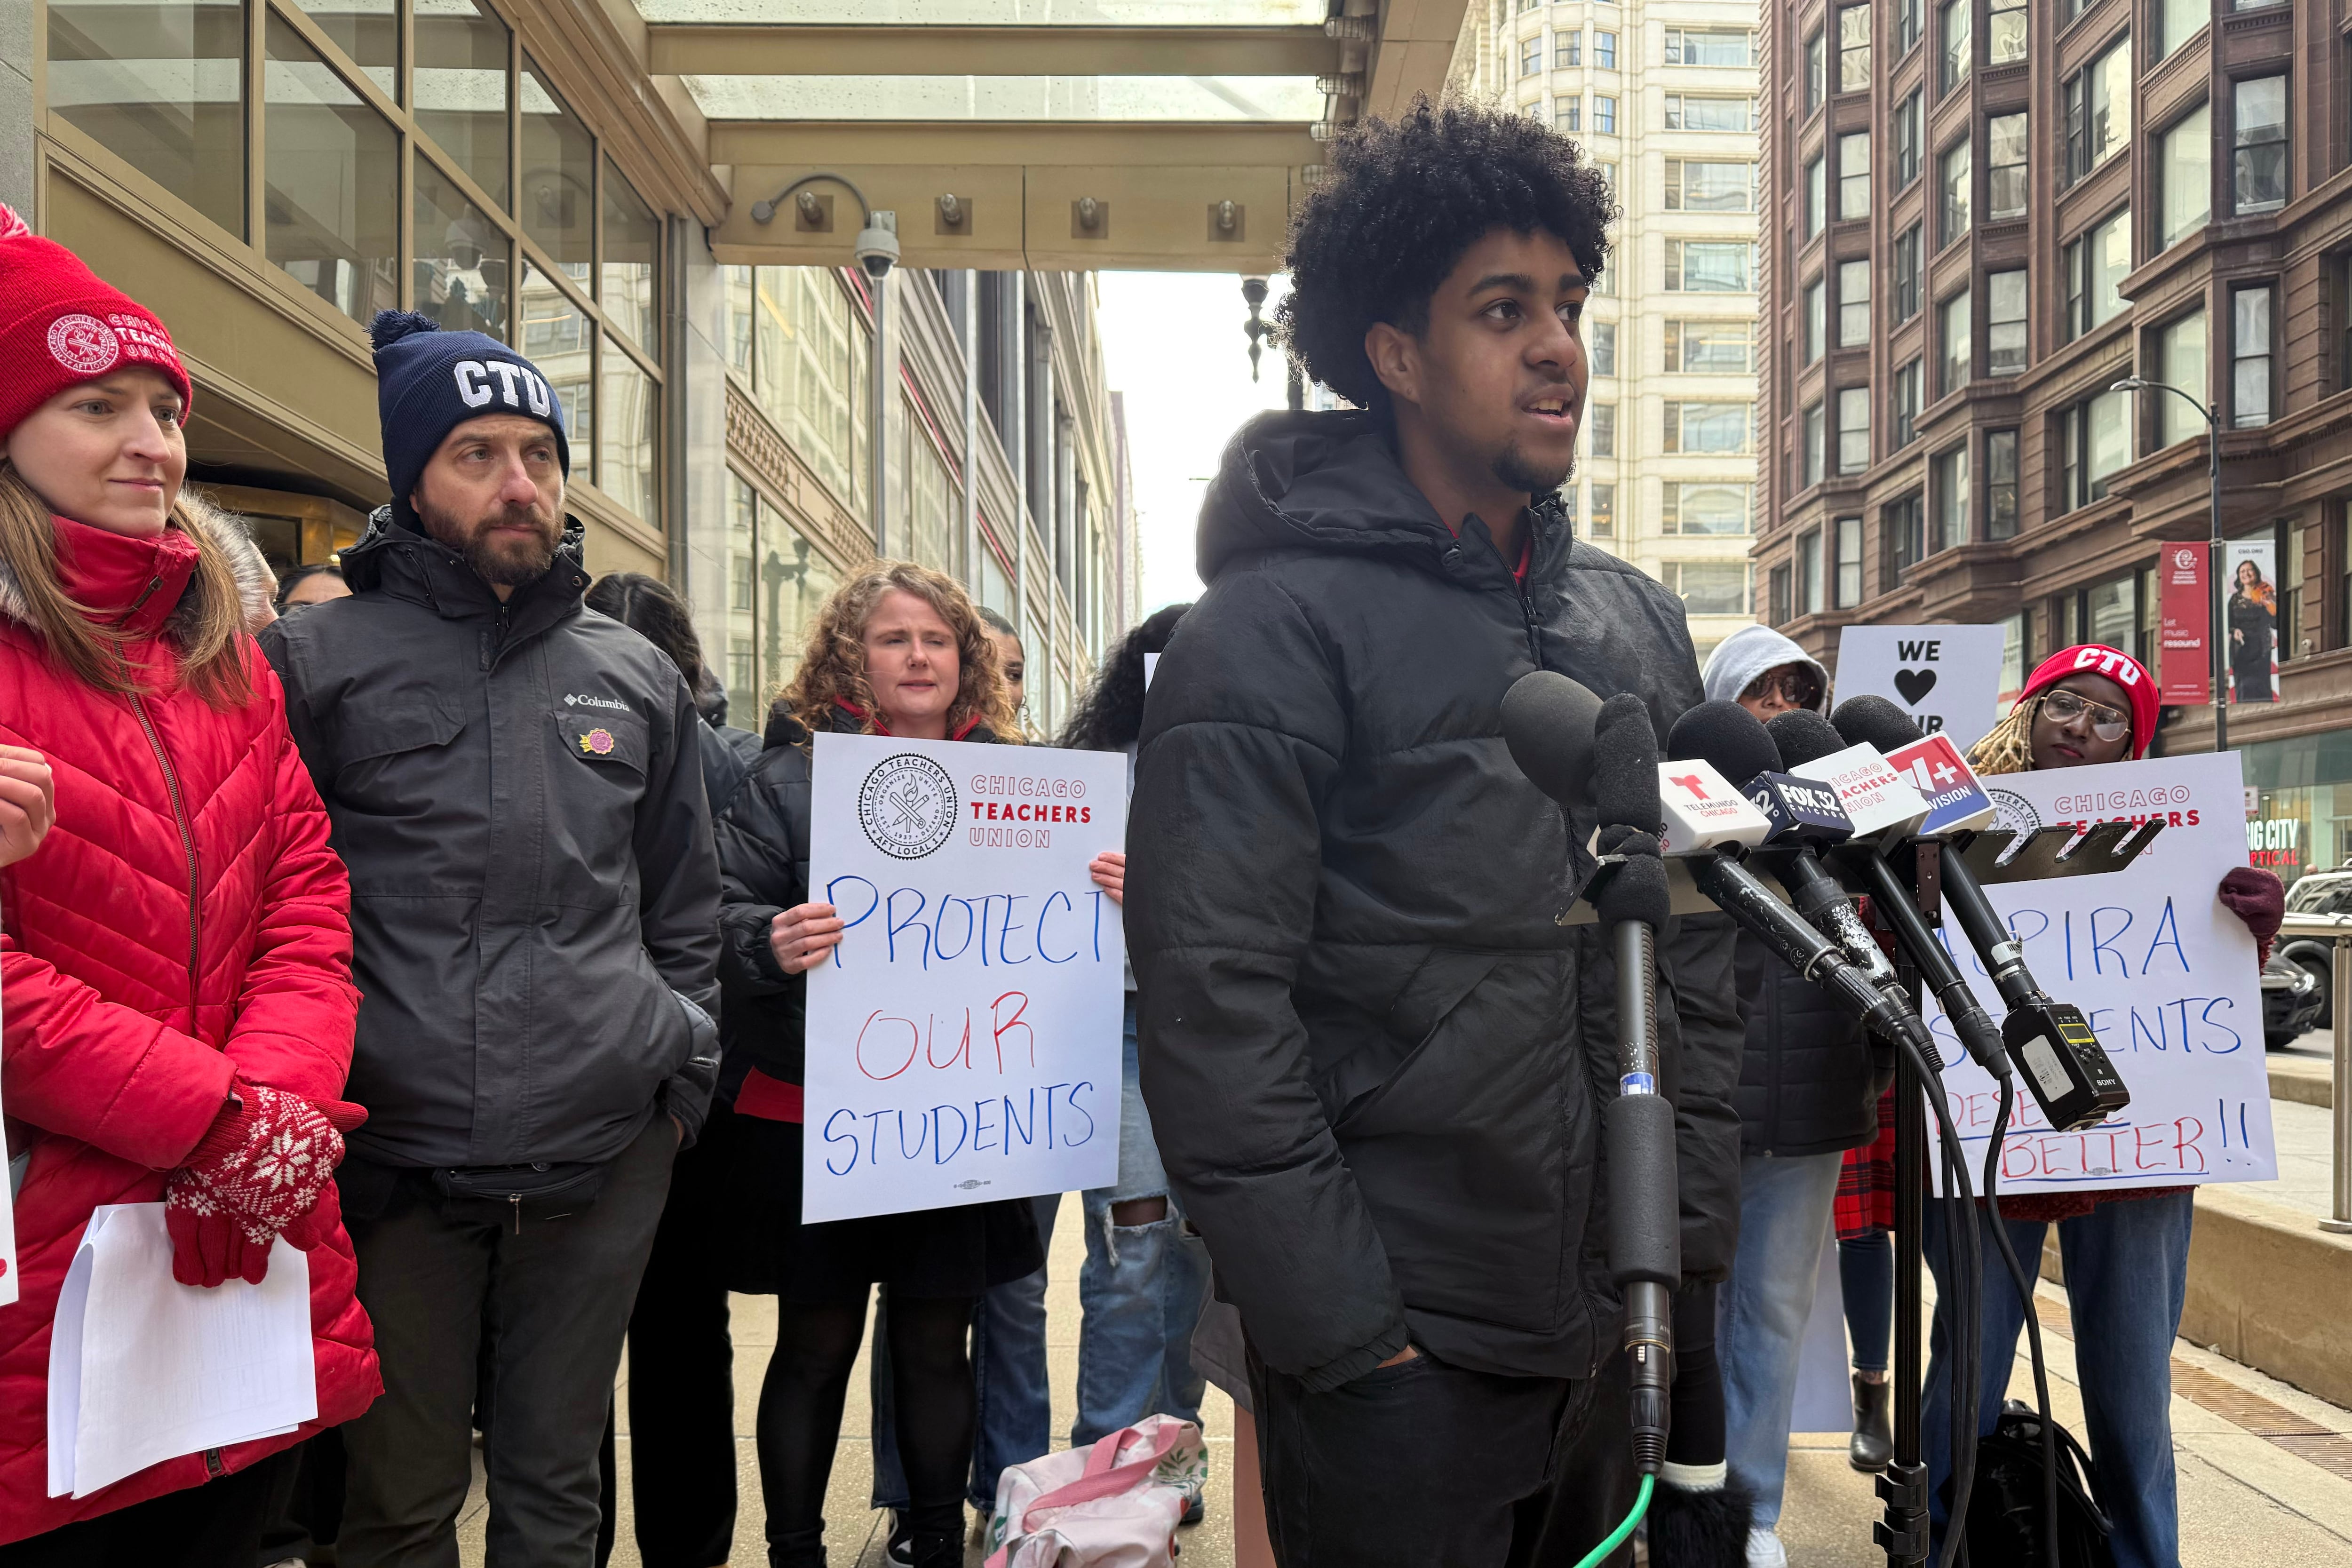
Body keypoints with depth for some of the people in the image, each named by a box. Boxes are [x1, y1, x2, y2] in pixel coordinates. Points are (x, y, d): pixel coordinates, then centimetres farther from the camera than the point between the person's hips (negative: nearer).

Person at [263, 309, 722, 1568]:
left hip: (605, 1152, 3)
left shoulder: (638, 677, 11)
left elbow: (684, 909, 17)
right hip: (394, 1155, -2)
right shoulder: (317, 661, 0)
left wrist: (685, 1075, 9)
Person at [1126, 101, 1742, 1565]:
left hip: (1607, 1331, 7)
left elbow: (1693, 951, 14)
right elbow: (1212, 1005, -16)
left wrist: (1697, 1226, 9)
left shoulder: (1642, 622, 9)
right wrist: (1337, 1323, -16)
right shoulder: (1276, 629, -12)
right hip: (1398, 1350, -6)